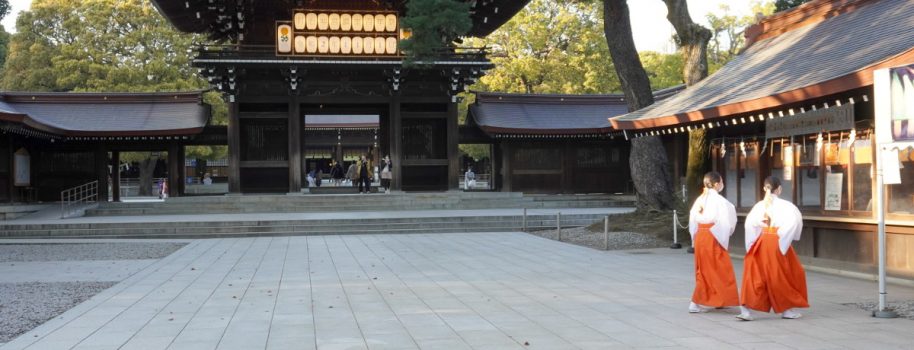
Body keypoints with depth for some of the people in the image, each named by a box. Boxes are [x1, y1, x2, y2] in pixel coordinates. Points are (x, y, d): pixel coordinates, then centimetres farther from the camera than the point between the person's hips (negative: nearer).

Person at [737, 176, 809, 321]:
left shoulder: (760, 205, 6)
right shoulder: (784, 205, -5)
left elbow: (749, 222, 1)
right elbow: (795, 220, -17)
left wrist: (754, 240, 8)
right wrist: (783, 238, -5)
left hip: (761, 242, 4)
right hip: (777, 243, -4)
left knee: (755, 275, 5)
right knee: (782, 275, 10)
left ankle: (747, 309, -2)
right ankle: (787, 309, 18)